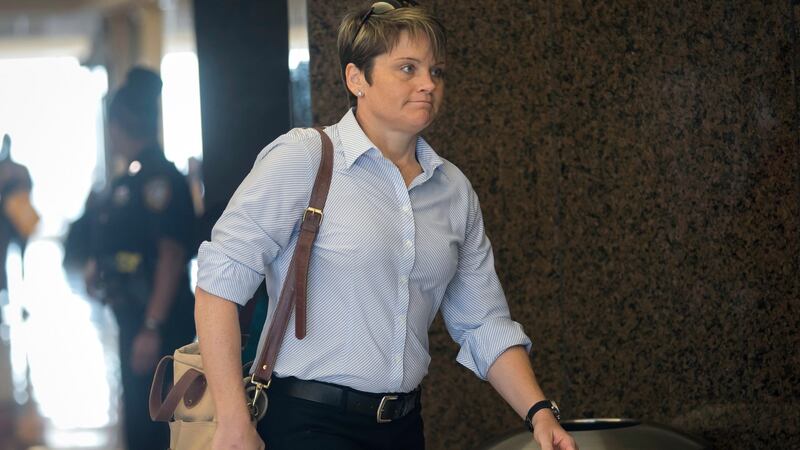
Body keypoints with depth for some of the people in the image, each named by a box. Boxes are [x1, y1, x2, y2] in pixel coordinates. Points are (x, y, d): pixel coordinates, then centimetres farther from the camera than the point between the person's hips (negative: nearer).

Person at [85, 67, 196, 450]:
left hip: (157, 321, -10)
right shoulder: (131, 178, 11)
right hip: (134, 315, 10)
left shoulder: (159, 178, -17)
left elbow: (172, 255, -22)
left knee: (147, 418, -6)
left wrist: (152, 328, -25)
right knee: (138, 412, 17)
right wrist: (100, 264, 9)